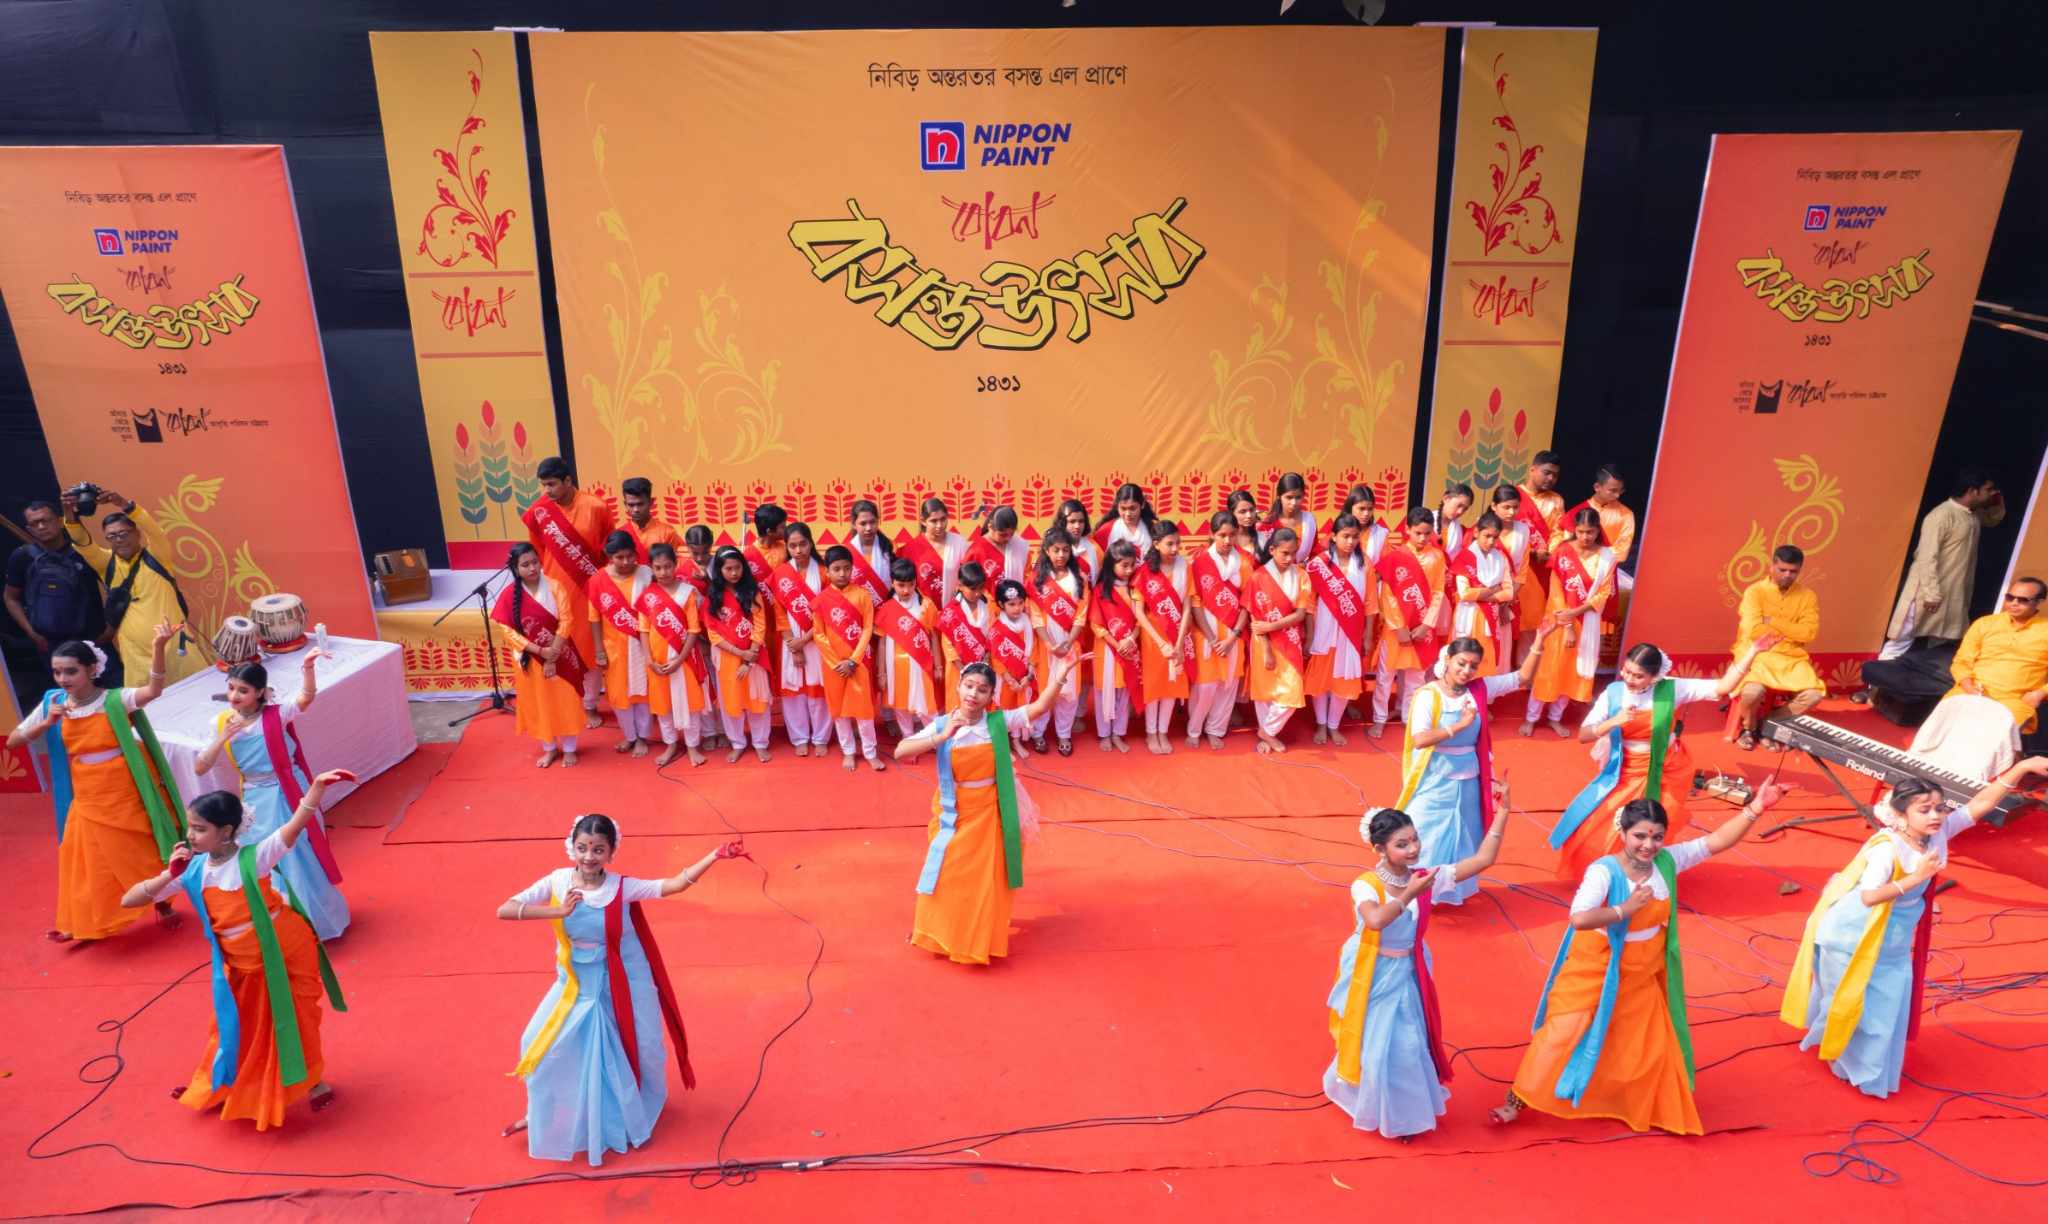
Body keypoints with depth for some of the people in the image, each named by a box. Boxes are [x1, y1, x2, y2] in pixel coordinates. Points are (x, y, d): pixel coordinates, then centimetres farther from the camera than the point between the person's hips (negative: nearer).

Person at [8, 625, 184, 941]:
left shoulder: (114, 700, -17)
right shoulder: (52, 704, -4)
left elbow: (153, 690, -37)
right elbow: (12, 741, 1)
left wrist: (158, 648, -52)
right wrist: (47, 723, -18)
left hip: (127, 795, -3)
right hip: (88, 800, 3)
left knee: (145, 852, 12)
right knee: (87, 863, 12)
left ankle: (162, 904, 33)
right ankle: (81, 923, 31)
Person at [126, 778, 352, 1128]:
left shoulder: (254, 857, -23)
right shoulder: (194, 870, -9)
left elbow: (297, 823, -38)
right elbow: (128, 900, -4)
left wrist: (317, 784, -54)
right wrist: (169, 875, -22)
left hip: (285, 954, -4)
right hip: (242, 966, 4)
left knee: (296, 1020, 12)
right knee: (233, 1025, 22)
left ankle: (314, 1081, 34)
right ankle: (215, 1085, 49)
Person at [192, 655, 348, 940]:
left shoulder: (276, 715, -16)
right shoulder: (221, 722, -3)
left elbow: (306, 697, -37)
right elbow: (199, 769, -5)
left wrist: (307, 668, -55)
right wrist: (222, 738, -20)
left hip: (288, 797, -4)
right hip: (256, 802, 4)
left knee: (301, 860, 8)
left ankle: (319, 920, 28)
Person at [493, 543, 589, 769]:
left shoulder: (553, 587, -9)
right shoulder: (508, 595, -8)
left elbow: (565, 622, -11)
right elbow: (508, 631, -9)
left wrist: (552, 657, -15)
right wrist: (540, 651, -18)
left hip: (559, 656, -1)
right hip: (530, 659, 1)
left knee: (565, 703, 8)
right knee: (538, 705, 12)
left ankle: (569, 749, 24)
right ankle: (549, 749, 31)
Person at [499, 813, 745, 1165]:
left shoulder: (622, 887, -22)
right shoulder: (557, 882, -16)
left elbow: (676, 884, -28)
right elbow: (504, 910, -23)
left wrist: (716, 855, -40)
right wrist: (557, 912, -34)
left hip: (625, 986, -1)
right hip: (577, 986, 2)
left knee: (641, 1051, 11)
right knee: (538, 1045, 8)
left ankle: (634, 1115, 44)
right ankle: (540, 1114, 39)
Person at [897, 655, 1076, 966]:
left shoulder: (998, 721, -10)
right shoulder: (942, 725, -13)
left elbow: (1039, 707, -13)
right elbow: (900, 752, -21)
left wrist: (1058, 678, -28)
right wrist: (941, 737, -31)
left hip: (989, 812, 0)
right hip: (954, 812, 0)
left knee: (986, 878, 10)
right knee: (948, 874, 10)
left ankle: (981, 938, 32)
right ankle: (941, 932, 33)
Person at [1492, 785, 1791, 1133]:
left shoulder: (1667, 861, -9)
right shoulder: (1604, 871, -29)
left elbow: (1717, 842, -8)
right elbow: (1579, 919, -42)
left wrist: (1755, 807, -16)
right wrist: (1626, 909, -30)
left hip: (1642, 977, 6)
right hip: (1595, 972, -6)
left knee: (1650, 1048, 19)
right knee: (1566, 1034, -3)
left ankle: (1651, 1110, 47)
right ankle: (1517, 1099, 11)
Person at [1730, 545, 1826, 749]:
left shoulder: (1807, 596, 5)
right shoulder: (1755, 592, -7)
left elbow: (1810, 632, -7)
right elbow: (1754, 631, -17)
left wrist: (1773, 621, -13)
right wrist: (1791, 631, -6)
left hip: (1791, 657, 4)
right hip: (1756, 654, -4)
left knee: (1814, 693, -21)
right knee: (1753, 690, -32)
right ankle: (1749, 728, 2)